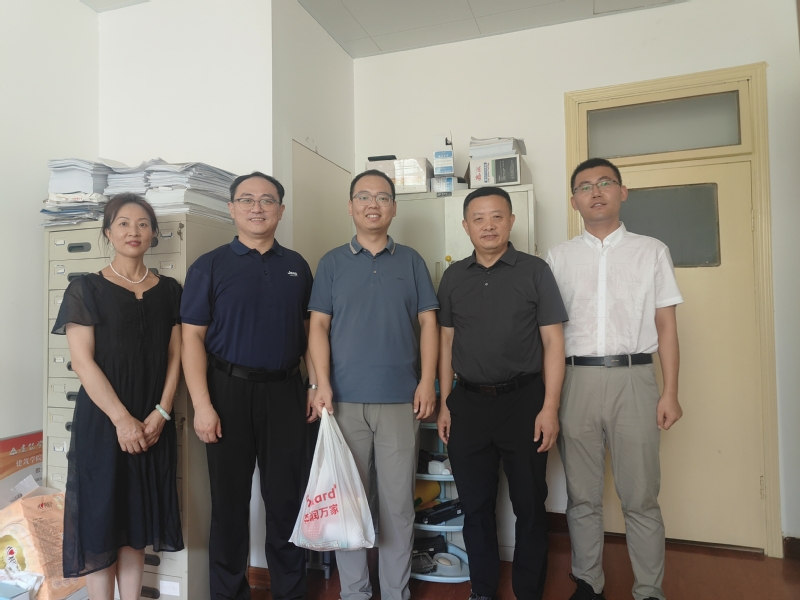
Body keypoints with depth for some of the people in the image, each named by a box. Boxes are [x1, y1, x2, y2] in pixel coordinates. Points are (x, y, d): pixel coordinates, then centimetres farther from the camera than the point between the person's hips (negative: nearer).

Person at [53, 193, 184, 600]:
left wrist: (161, 413, -7)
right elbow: (82, 360, -9)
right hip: (101, 420, -2)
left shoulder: (169, 291, 7)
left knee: (136, 520, 12)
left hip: (152, 424, 3)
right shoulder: (86, 289, -2)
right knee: (101, 518, 5)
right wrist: (121, 419, -14)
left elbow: (175, 355, 4)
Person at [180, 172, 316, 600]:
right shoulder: (210, 266, 0)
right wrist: (202, 405, -11)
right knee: (230, 500, 10)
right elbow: (193, 338, -4)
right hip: (229, 390, -2)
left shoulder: (297, 266, 10)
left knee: (287, 498, 10)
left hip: (285, 392, 2)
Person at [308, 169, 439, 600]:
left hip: (401, 398, 0)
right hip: (345, 398, 0)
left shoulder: (410, 261, 8)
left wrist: (427, 382, -4)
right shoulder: (332, 262, 7)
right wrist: (323, 384, -7)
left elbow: (428, 323, 5)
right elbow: (319, 326, 3)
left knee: (398, 500, 7)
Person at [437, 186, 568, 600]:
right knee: (475, 504, 12)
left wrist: (550, 407, -11)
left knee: (529, 503, 9)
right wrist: (444, 404, 6)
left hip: (523, 399, -2)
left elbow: (553, 341, -4)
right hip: (468, 401, 3)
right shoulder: (453, 276, 7)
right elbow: (446, 340, 10)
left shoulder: (534, 271, -2)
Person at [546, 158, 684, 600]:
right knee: (582, 497, 10)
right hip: (576, 380, 1)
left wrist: (670, 393, -1)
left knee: (641, 498, 5)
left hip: (633, 378, -1)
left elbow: (666, 325, 6)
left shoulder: (651, 251, 9)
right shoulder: (558, 257, 9)